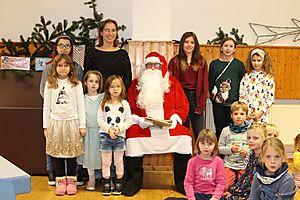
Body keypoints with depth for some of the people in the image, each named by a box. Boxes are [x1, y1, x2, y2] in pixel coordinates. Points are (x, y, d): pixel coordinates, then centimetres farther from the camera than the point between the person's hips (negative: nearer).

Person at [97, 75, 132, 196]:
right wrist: (109, 129, -14)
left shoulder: (125, 104, 2)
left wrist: (119, 128, -14)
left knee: (119, 161, 7)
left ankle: (118, 184, 18)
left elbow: (128, 121, 0)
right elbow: (100, 119, -2)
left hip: (119, 136, 0)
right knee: (106, 162, 6)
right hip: (105, 135, 0)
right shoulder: (104, 103, 2)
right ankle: (106, 185, 15)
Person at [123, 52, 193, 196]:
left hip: (169, 126, 0)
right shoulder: (136, 84, 12)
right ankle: (135, 179, -10)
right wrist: (139, 120, -10)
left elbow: (183, 106, 9)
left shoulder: (173, 82, 12)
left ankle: (181, 181, -9)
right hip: (143, 127, 0)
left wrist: (174, 119, -9)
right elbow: (129, 109, 9)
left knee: (185, 138, -26)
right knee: (132, 138, -29)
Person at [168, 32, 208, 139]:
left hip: (196, 98, 1)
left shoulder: (201, 62, 9)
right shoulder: (175, 61, 4)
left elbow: (204, 84, 5)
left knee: (200, 133, -1)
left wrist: (201, 105, -4)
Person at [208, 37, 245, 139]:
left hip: (234, 102, -1)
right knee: (219, 129, 5)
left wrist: (239, 100, -2)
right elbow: (210, 83, 7)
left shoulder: (239, 64, 4)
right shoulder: (214, 64, 6)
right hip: (218, 104, 1)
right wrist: (214, 96, -2)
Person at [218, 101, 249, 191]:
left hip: (244, 166, 0)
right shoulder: (226, 131, 0)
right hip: (229, 165, 0)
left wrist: (248, 151, -14)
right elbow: (220, 148, 3)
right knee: (224, 188, -9)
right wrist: (230, 149, -13)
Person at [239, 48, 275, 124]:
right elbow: (241, 96, 4)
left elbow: (271, 98, -1)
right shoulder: (246, 77, 6)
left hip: (262, 115, -1)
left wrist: (261, 111, -11)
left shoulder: (269, 78, 2)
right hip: (247, 115, 1)